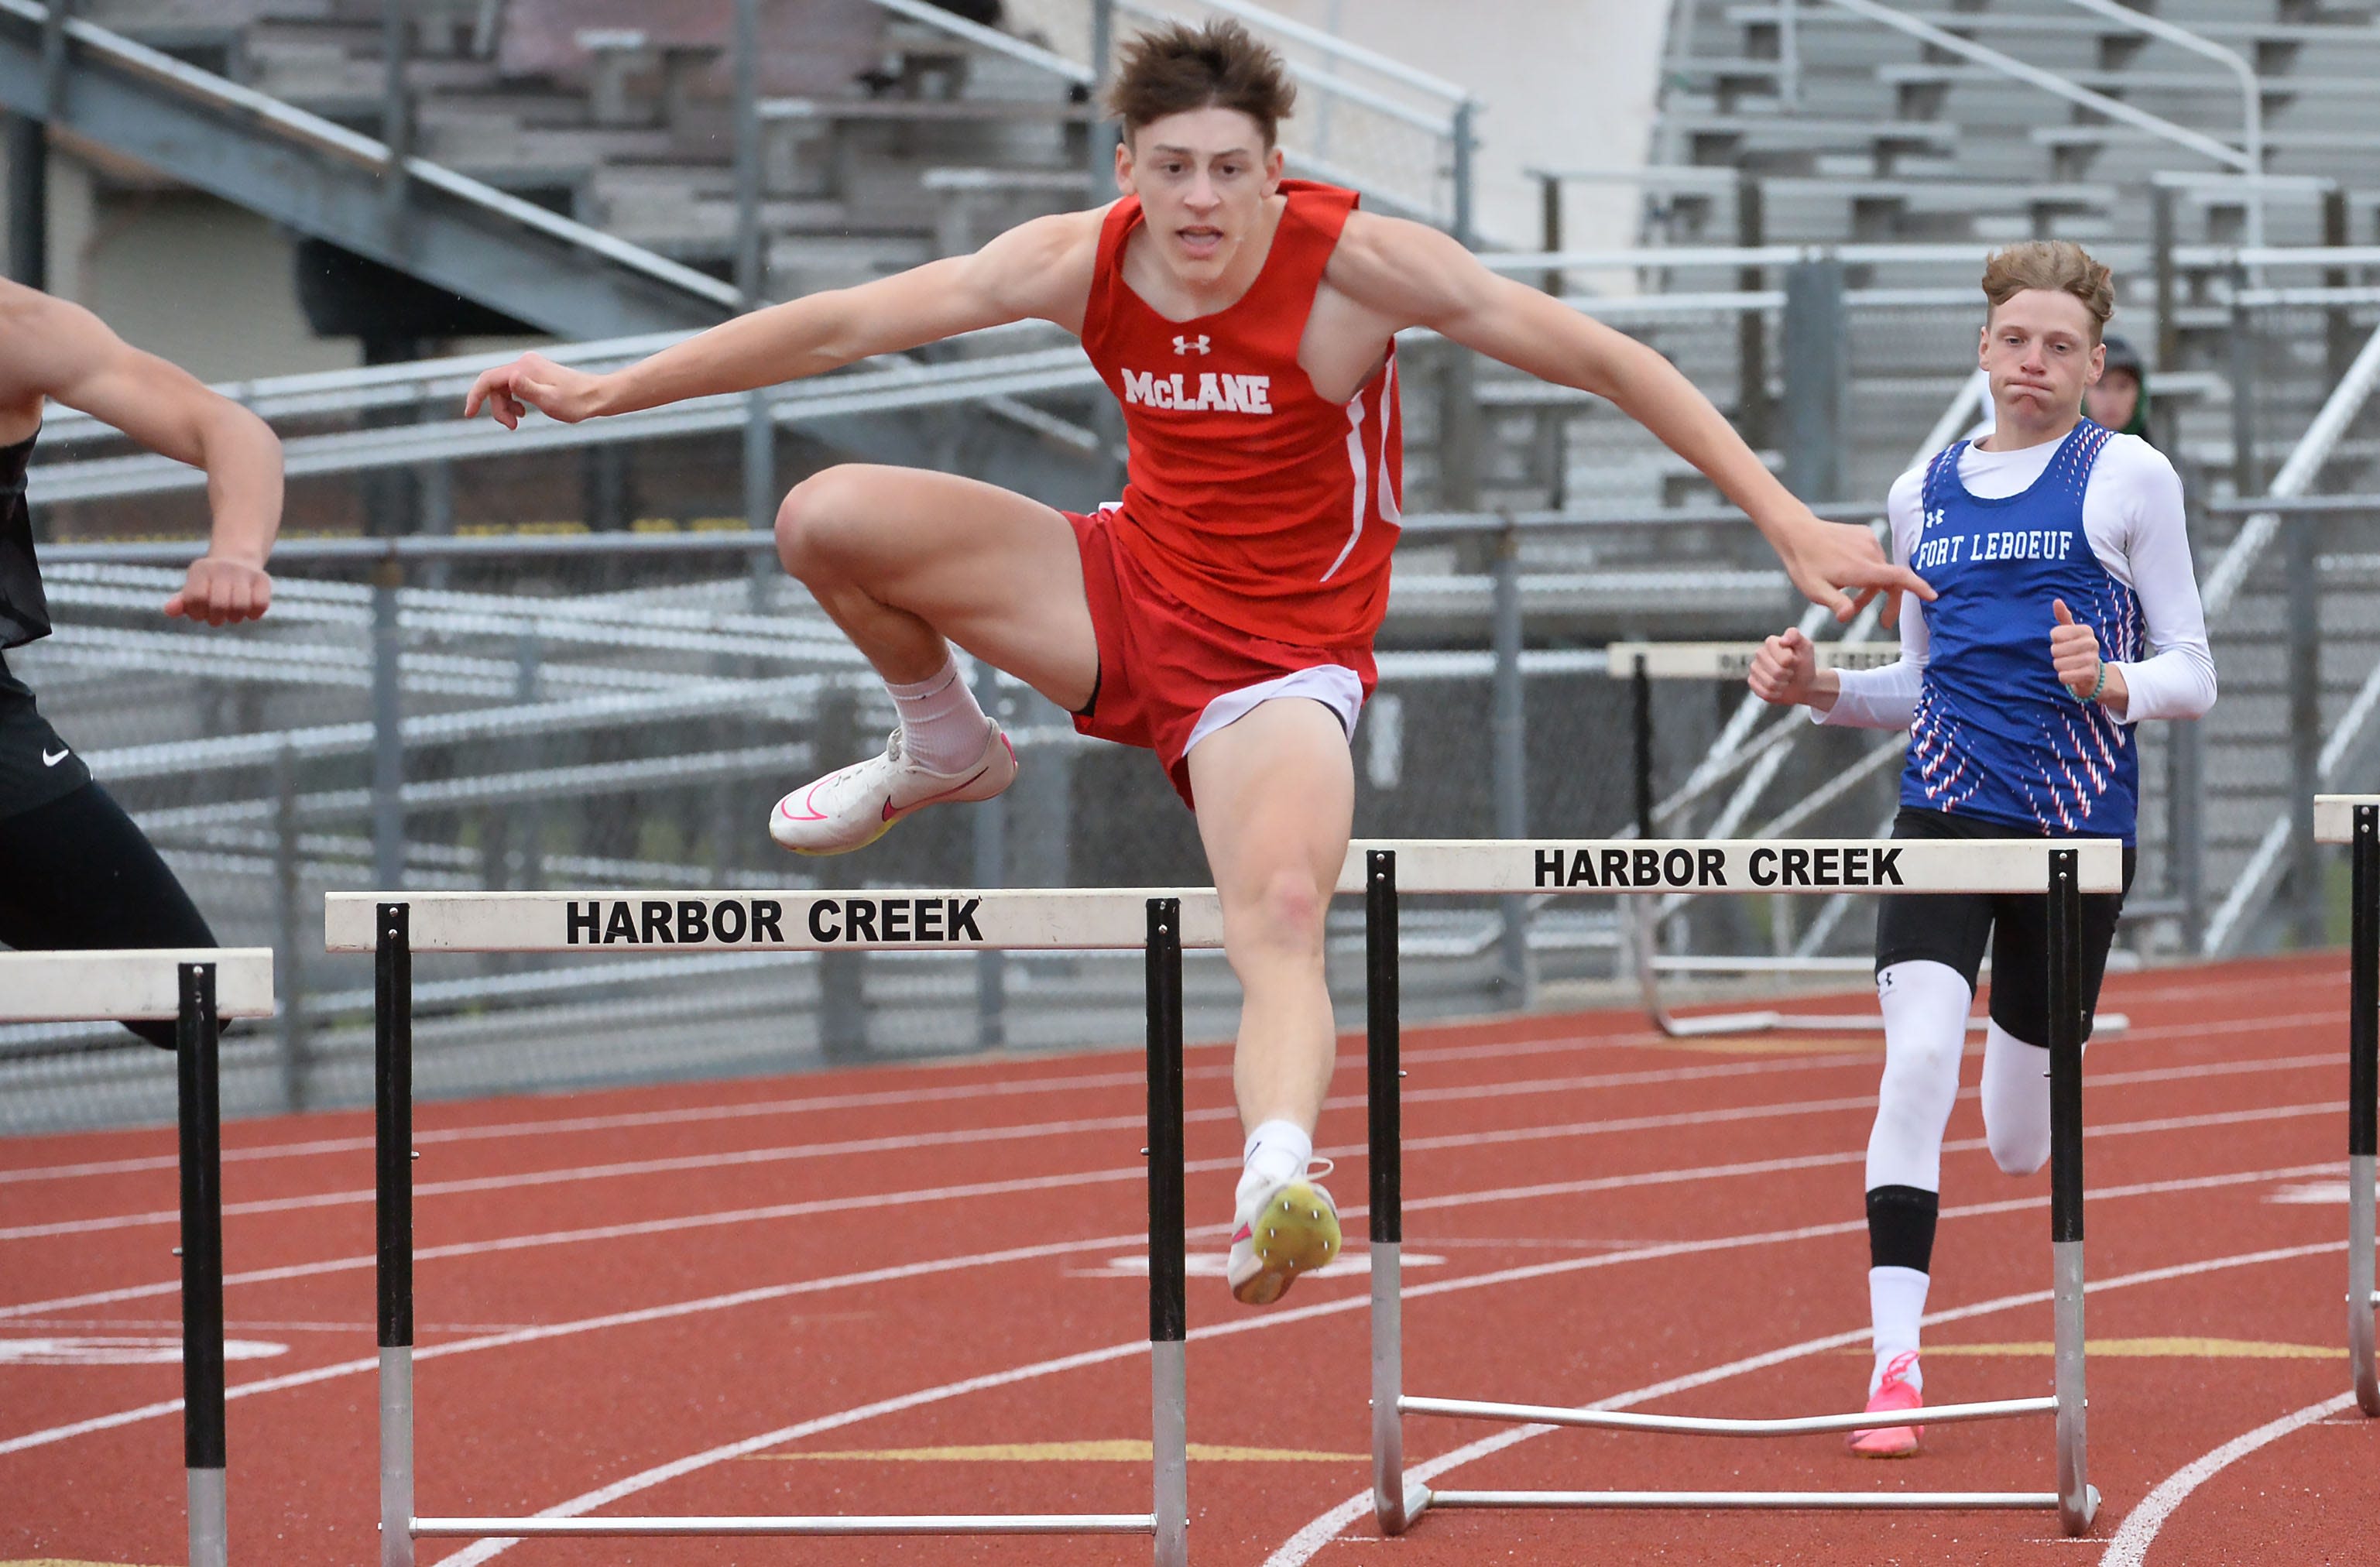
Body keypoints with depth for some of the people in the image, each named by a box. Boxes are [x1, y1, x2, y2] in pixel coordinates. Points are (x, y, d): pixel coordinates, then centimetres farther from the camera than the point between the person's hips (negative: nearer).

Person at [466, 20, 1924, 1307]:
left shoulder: (1360, 263, -20)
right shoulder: (1086, 261, -10)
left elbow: (1610, 364, -16)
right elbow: (843, 324, -3)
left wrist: (1788, 522, -20)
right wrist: (609, 391, -5)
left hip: (1280, 658, -4)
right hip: (1129, 588, 4)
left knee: (1283, 916, -34)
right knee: (827, 519, -13)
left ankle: (1277, 1179, -56)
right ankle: (945, 749, 17)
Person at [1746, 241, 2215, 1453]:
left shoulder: (2126, 477, 0)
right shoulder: (1924, 495, 12)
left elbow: (2193, 675, 0)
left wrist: (2109, 685, -21)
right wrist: (1819, 690, 2)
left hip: (2080, 813, -2)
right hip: (1946, 807, 2)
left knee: (2019, 1143, 7)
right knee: (1919, 1056, -22)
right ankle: (1895, 1362, -21)